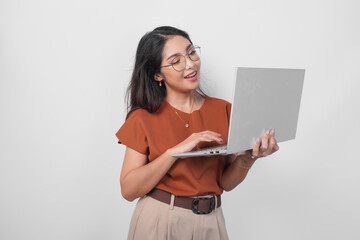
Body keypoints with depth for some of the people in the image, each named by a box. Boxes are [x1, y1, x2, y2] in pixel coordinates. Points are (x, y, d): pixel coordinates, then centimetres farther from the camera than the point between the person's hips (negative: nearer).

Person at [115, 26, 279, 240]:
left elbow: (226, 183, 1)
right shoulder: (144, 118, -7)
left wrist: (247, 159, -19)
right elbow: (128, 190, -13)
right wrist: (175, 152, -22)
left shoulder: (223, 110, -1)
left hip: (210, 222, 3)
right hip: (159, 222, -2)